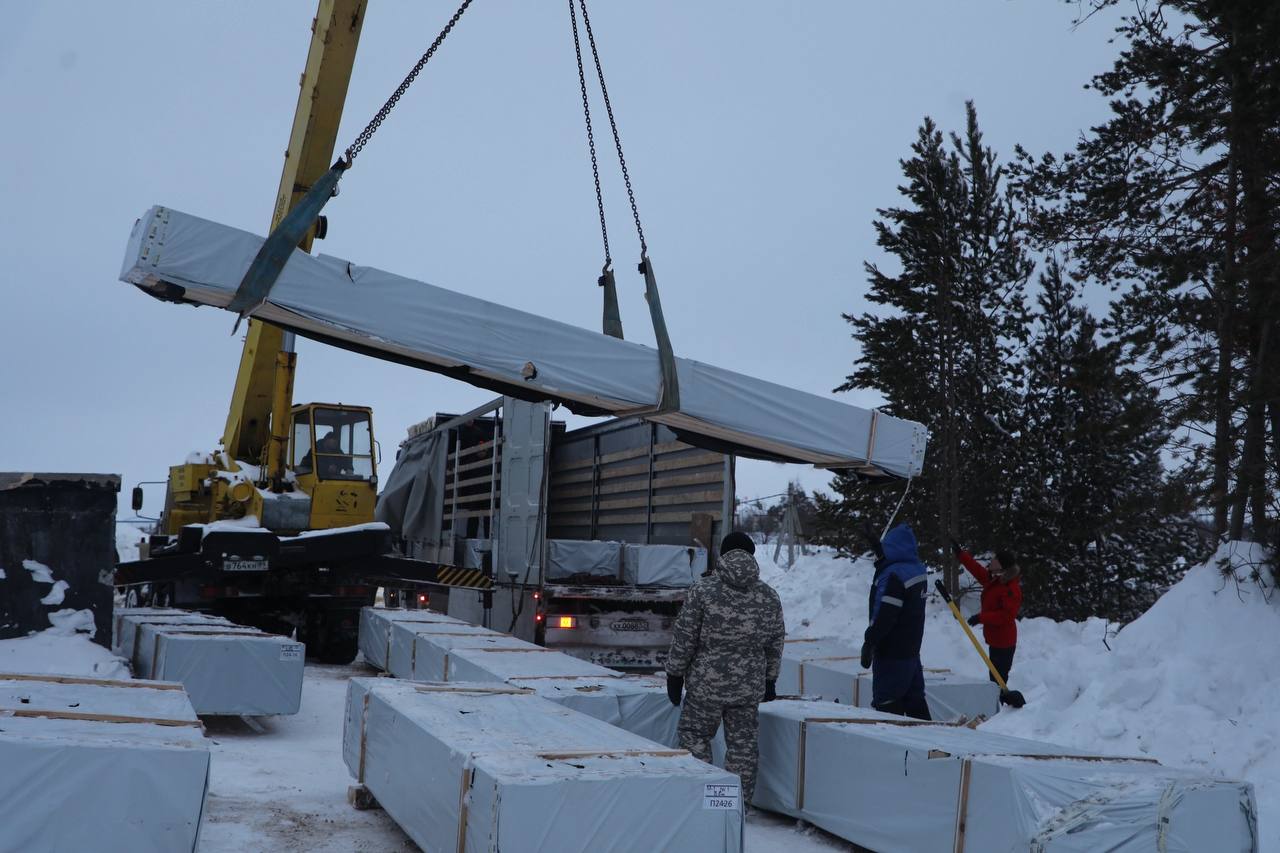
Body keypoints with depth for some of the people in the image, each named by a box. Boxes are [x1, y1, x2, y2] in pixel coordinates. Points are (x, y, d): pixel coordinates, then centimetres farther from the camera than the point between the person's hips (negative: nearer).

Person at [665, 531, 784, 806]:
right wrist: (770, 681, 20)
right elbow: (775, 644, 9)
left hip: (707, 683, -3)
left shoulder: (703, 589, -9)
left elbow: (684, 637, -7)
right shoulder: (769, 596, 2)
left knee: (693, 735, 12)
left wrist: (675, 674, 3)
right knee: (743, 743, 12)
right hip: (750, 687, 3)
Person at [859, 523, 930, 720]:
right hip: (912, 648, 9)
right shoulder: (918, 569, 6)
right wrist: (880, 553, 36)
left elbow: (884, 614, -23)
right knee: (915, 699, 15)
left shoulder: (894, 576, -21)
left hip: (891, 652, -9)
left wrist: (869, 642, -16)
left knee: (886, 703, -1)